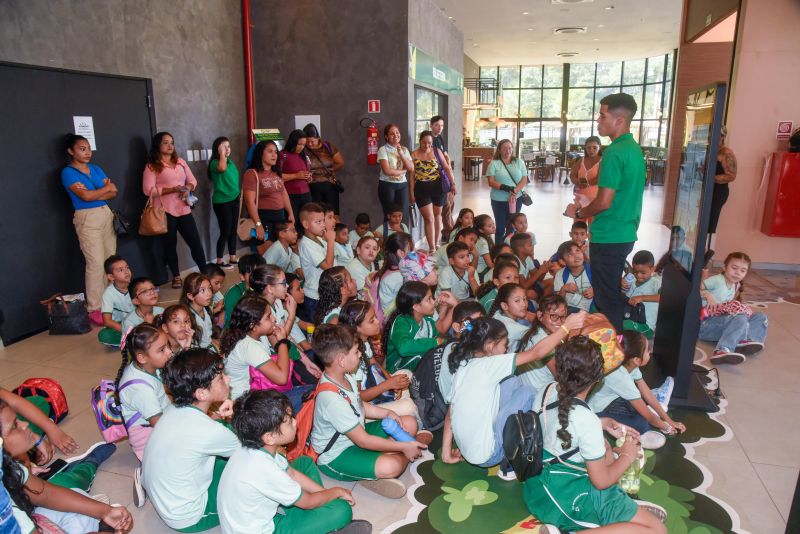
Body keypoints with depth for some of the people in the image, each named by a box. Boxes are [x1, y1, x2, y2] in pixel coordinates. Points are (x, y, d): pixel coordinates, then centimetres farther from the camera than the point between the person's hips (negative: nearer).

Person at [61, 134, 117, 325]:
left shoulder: (96, 169, 14)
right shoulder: (68, 172, -4)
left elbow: (113, 193, 6)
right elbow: (86, 196, -17)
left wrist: (94, 194, -11)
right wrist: (106, 187, -2)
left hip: (106, 214, 6)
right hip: (87, 219, -6)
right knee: (96, 264, -10)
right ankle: (94, 309, -4)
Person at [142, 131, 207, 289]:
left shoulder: (181, 162, 12)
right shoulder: (152, 166, -4)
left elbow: (192, 180, 16)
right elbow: (148, 190, -11)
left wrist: (188, 188, -7)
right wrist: (172, 189, -18)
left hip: (183, 209, 4)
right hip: (165, 211, -4)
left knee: (195, 241, 4)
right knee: (170, 244, 6)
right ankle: (176, 276, 17)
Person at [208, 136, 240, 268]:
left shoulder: (230, 161, 11)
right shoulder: (215, 163, -11)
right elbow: (222, 168, -36)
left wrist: (239, 196, 18)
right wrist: (222, 153, -23)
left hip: (234, 200, 8)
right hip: (222, 202, -7)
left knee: (233, 230, 12)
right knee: (225, 231, -5)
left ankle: (233, 258, 22)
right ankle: (219, 261, 6)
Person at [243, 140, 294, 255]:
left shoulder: (277, 172, 14)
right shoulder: (252, 173, -11)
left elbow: (284, 193, 22)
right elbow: (250, 202, -16)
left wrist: (290, 213, 17)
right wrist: (258, 224, -21)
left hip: (280, 215, 8)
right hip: (263, 217, -8)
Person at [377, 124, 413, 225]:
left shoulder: (404, 150, 11)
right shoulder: (383, 149, -5)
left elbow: (411, 169, 0)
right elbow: (386, 170, -17)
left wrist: (401, 154, -8)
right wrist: (403, 171, -6)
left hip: (402, 185, 4)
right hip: (387, 185, -4)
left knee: (403, 216, -2)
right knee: (390, 216, -1)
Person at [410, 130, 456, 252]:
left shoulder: (437, 151, 1)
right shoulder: (414, 155, -2)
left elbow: (446, 168, 3)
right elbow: (411, 174, -1)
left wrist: (453, 183, -2)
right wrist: (412, 192, -3)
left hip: (437, 187, 2)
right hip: (422, 189, -2)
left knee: (437, 215, 15)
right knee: (429, 219, -6)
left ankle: (437, 243, 29)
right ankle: (432, 248, -1)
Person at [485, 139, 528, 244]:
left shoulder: (519, 162, 5)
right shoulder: (494, 163, -2)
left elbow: (524, 180, 1)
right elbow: (491, 182, -9)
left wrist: (515, 191, -16)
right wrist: (505, 187, -24)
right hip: (499, 200, -2)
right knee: (500, 227, 4)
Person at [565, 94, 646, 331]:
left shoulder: (615, 153, -19)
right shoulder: (635, 148, 11)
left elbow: (604, 202, -22)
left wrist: (578, 213, -4)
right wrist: (586, 209, 16)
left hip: (609, 237, -9)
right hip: (626, 233, 9)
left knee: (606, 299, 2)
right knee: (614, 294, 19)